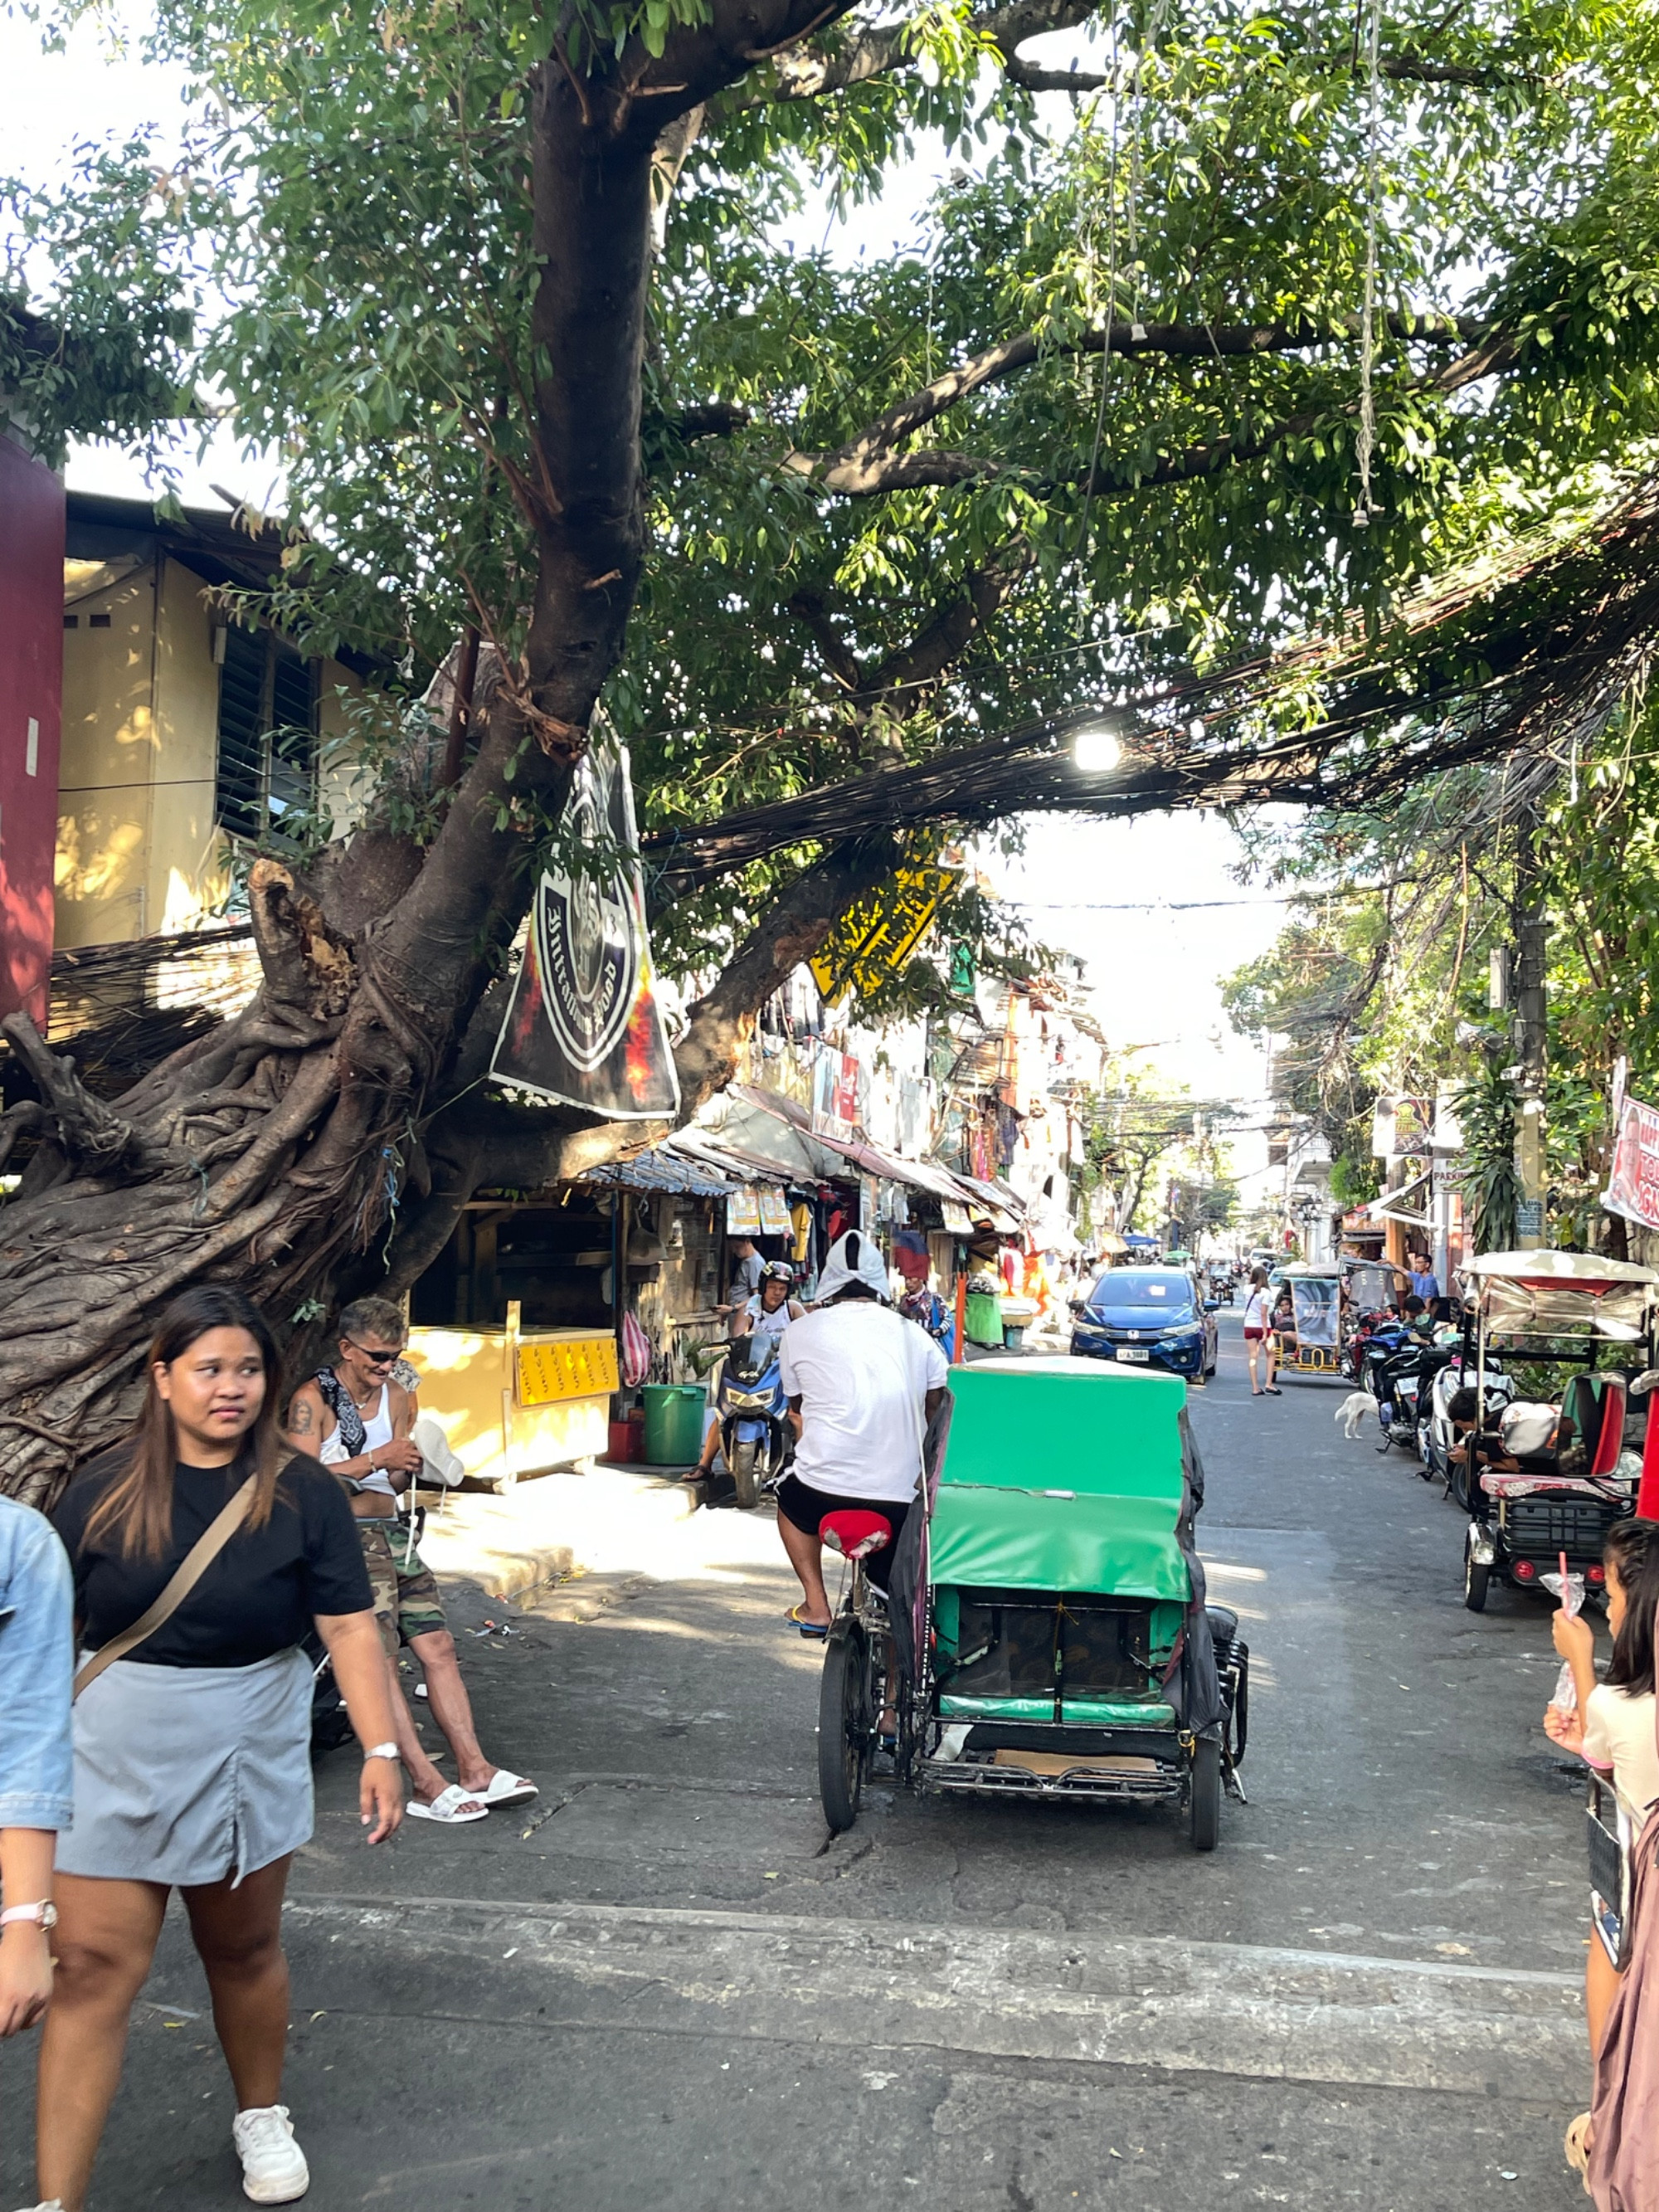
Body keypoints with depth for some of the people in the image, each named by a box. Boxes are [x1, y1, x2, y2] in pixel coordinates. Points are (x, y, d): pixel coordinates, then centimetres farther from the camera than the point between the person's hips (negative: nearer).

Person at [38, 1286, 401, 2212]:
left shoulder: (301, 1492, -7)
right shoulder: (106, 1490, -4)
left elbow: (350, 1625, -9)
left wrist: (382, 1750, -16)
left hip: (246, 1754, 0)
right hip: (114, 1756, 0)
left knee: (244, 1950, 17)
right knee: (93, 1966, -3)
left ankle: (263, 2116, 42)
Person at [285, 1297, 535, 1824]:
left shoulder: (398, 1398, 13)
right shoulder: (312, 1400, -7)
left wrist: (409, 1466, -9)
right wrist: (375, 1459, -22)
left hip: (390, 1532, 7)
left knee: (438, 1644, -3)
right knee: (378, 1655, -14)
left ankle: (473, 1769, -4)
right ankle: (425, 1783, -14)